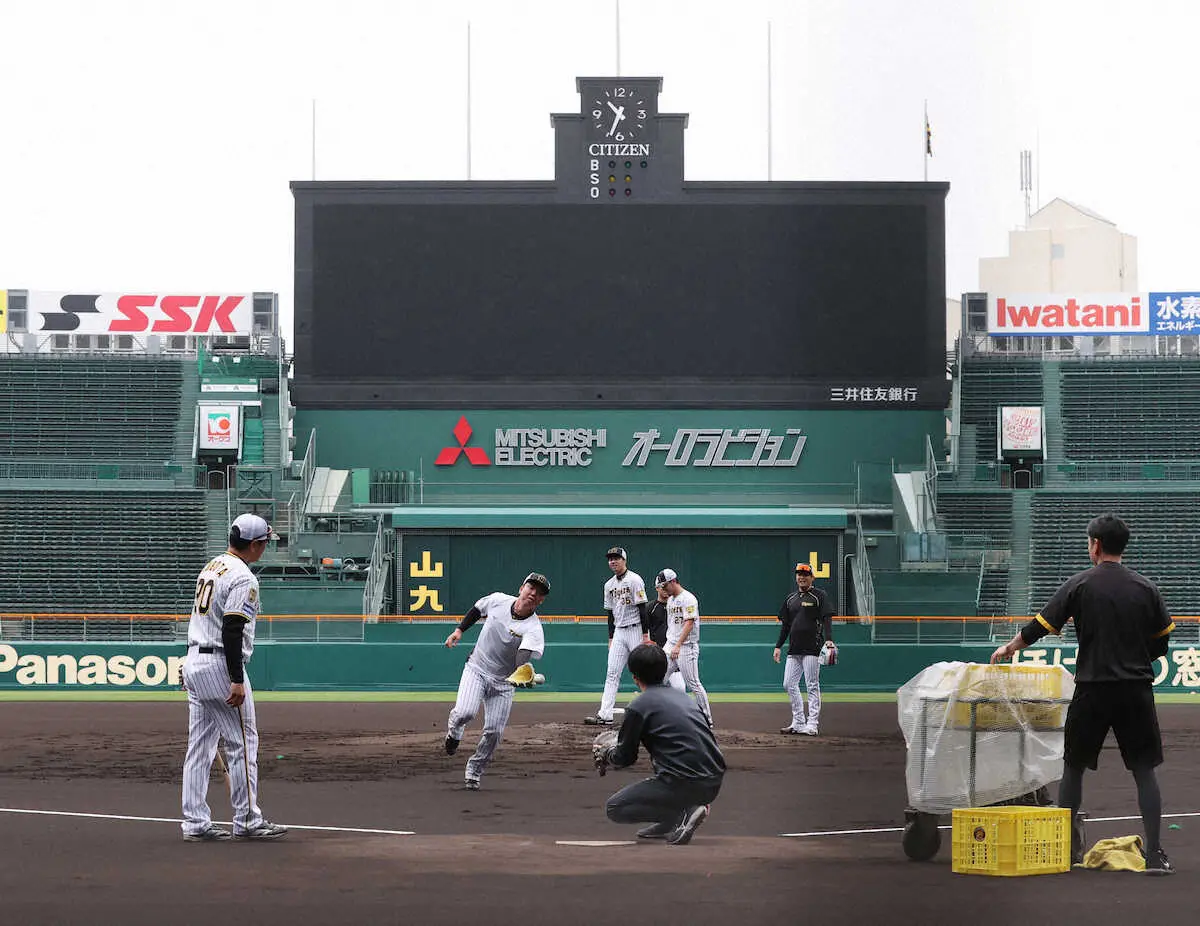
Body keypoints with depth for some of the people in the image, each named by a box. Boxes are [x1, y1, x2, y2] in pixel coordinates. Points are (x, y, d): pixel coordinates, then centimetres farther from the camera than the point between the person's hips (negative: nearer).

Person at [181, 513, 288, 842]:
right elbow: (232, 629, -22)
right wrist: (237, 680, -23)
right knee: (243, 742, -1)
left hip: (193, 660, 9)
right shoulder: (243, 578, -14)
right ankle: (247, 821, 2)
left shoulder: (211, 567, 15)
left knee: (200, 746, 8)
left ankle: (195, 823, 8)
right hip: (220, 665, -9)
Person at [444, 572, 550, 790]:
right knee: (465, 713, -23)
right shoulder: (498, 600, -10)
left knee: (494, 731, -5)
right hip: (476, 670, 0)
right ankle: (454, 728, 14)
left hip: (503, 681, 0)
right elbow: (477, 609, 14)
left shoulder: (534, 629, -21)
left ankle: (473, 773, 17)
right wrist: (460, 630, 7)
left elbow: (523, 662, -37)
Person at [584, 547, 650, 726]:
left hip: (636, 630, -7)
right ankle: (604, 715, -6)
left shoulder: (634, 580, -9)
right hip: (619, 632, 7)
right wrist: (611, 638, 13)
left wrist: (645, 635, -17)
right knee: (612, 673, -1)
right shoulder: (609, 585, 13)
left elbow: (642, 608, -13)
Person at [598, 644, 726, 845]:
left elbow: (625, 759, 5)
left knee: (614, 808, 4)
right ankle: (669, 821, 20)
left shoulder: (639, 707, -2)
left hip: (685, 785, -8)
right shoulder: (683, 697, 18)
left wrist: (608, 755, 28)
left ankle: (684, 812, -8)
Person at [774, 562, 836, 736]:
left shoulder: (819, 596, -1)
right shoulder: (791, 598, 17)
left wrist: (828, 639, -25)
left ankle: (812, 724, -5)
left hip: (812, 648, -7)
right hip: (794, 649, 7)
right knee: (789, 684, 5)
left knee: (812, 686, -6)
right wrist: (778, 646, 16)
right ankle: (798, 723, 11)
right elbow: (785, 625, 21)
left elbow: (827, 619, -11)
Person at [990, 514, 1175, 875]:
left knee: (1073, 766, 14)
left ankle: (1067, 848, 17)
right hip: (1138, 690, 1)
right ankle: (1155, 854, -4)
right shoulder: (1146, 588, 4)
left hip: (1092, 689, -1)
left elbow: (1041, 626, 0)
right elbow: (1161, 642, 8)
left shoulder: (1079, 585, -3)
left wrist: (1009, 648, 17)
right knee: (1144, 770, 4)